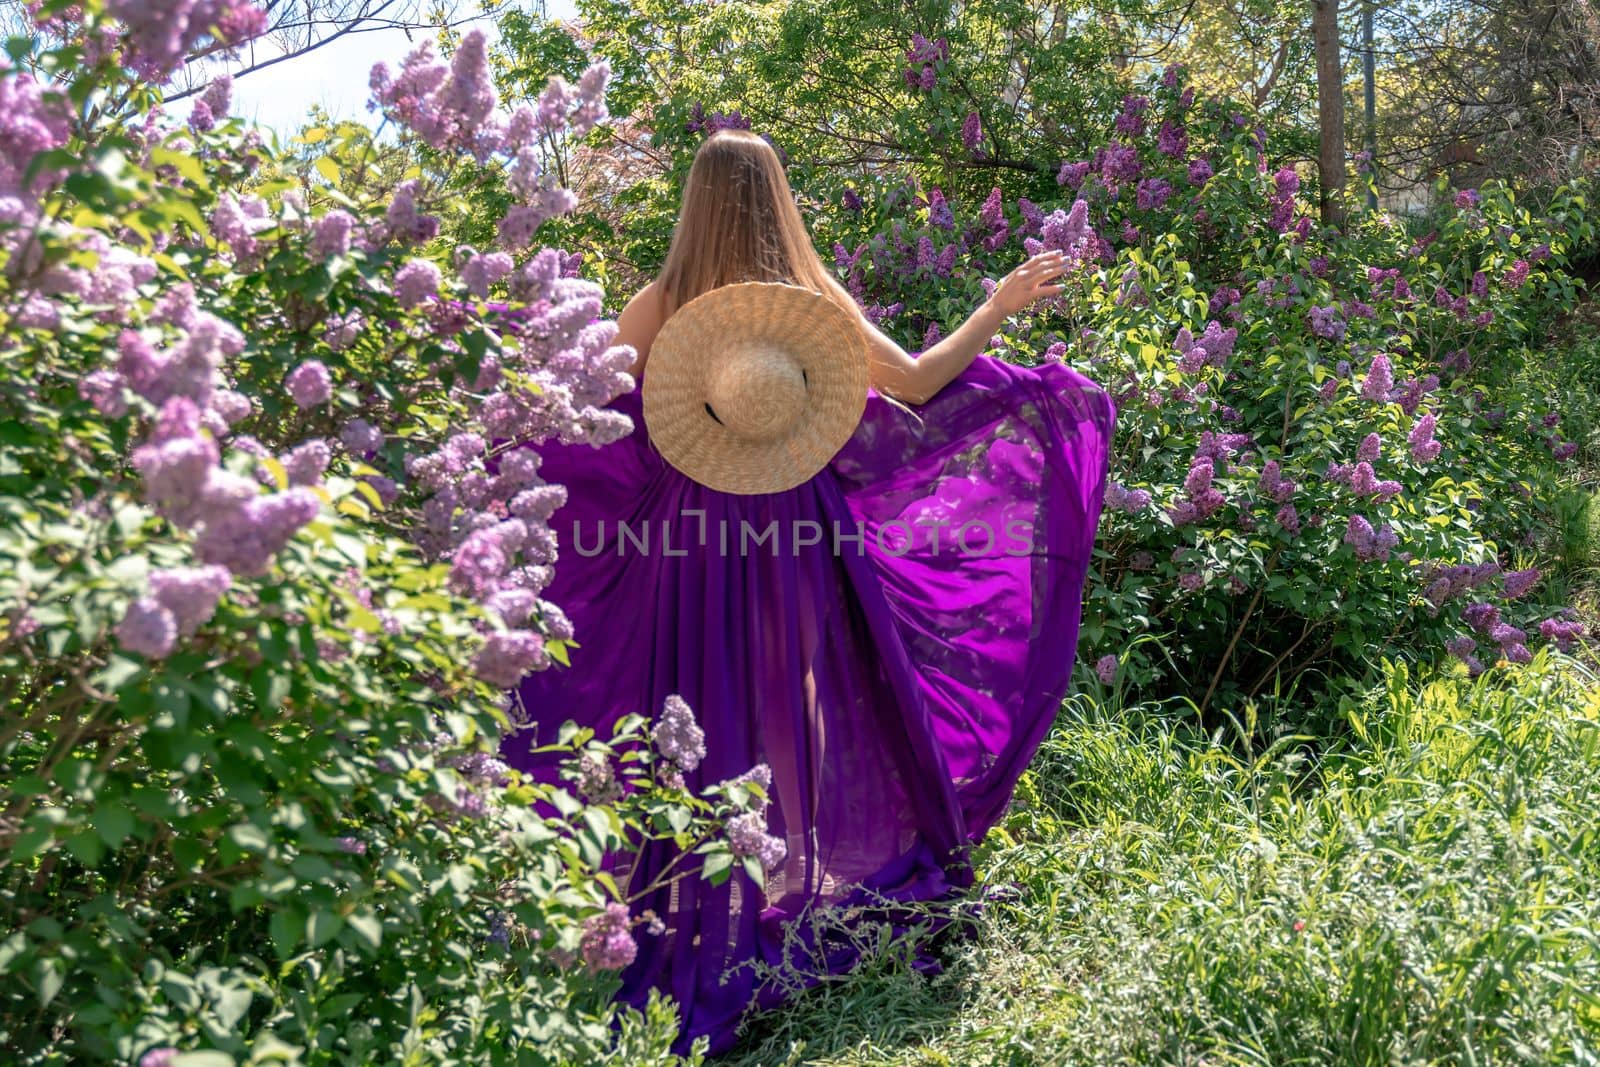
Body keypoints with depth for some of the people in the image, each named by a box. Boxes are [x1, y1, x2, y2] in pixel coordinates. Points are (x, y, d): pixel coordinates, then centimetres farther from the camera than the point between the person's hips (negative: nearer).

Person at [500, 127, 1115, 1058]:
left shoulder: (657, 307, -5)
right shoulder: (814, 301, -2)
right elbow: (918, 384, 6)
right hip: (802, 531, 1)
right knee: (804, 714, 15)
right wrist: (999, 310, 18)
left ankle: (705, 923, 13)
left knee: (707, 724, 6)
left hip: (691, 536, -1)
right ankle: (806, 903, 29)